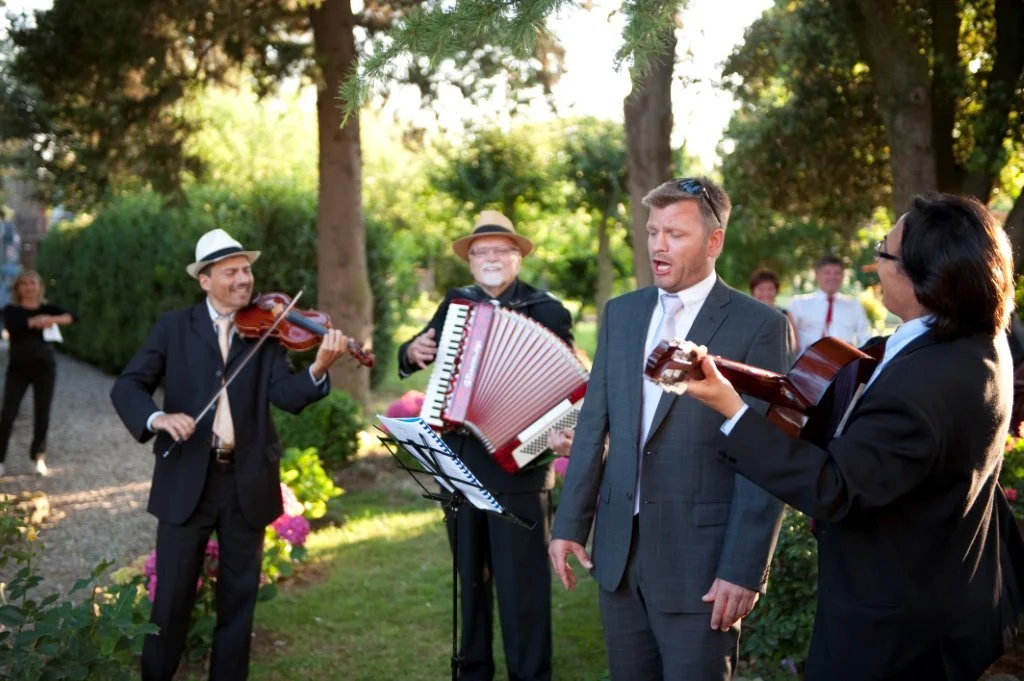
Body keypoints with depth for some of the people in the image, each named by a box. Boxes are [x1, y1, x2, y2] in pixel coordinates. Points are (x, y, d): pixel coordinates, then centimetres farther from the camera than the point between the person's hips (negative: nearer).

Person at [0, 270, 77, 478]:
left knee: (42, 413, 4)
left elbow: (73, 316, -9)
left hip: (44, 366, 1)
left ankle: (39, 457, 16)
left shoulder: (48, 309, 5)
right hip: (18, 367, -1)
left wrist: (53, 320, -27)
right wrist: (34, 322, -32)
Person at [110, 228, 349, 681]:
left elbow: (287, 396, -10)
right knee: (172, 595, 5)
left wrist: (319, 368, -30)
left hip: (247, 482, 1)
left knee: (239, 596, 10)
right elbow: (127, 386, -4)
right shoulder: (174, 327, 3)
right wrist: (158, 418, -24)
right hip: (186, 479, -1)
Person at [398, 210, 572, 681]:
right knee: (470, 575, 16)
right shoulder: (455, 303, 9)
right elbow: (415, 355, 20)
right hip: (460, 462, 5)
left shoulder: (548, 312, -5)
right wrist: (413, 351, -3)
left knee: (522, 582, -1)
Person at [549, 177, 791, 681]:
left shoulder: (759, 326, -8)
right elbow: (593, 424, 10)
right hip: (618, 547, 5)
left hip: (701, 555, -5)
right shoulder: (620, 313, 9)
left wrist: (744, 569, -14)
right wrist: (570, 523, 6)